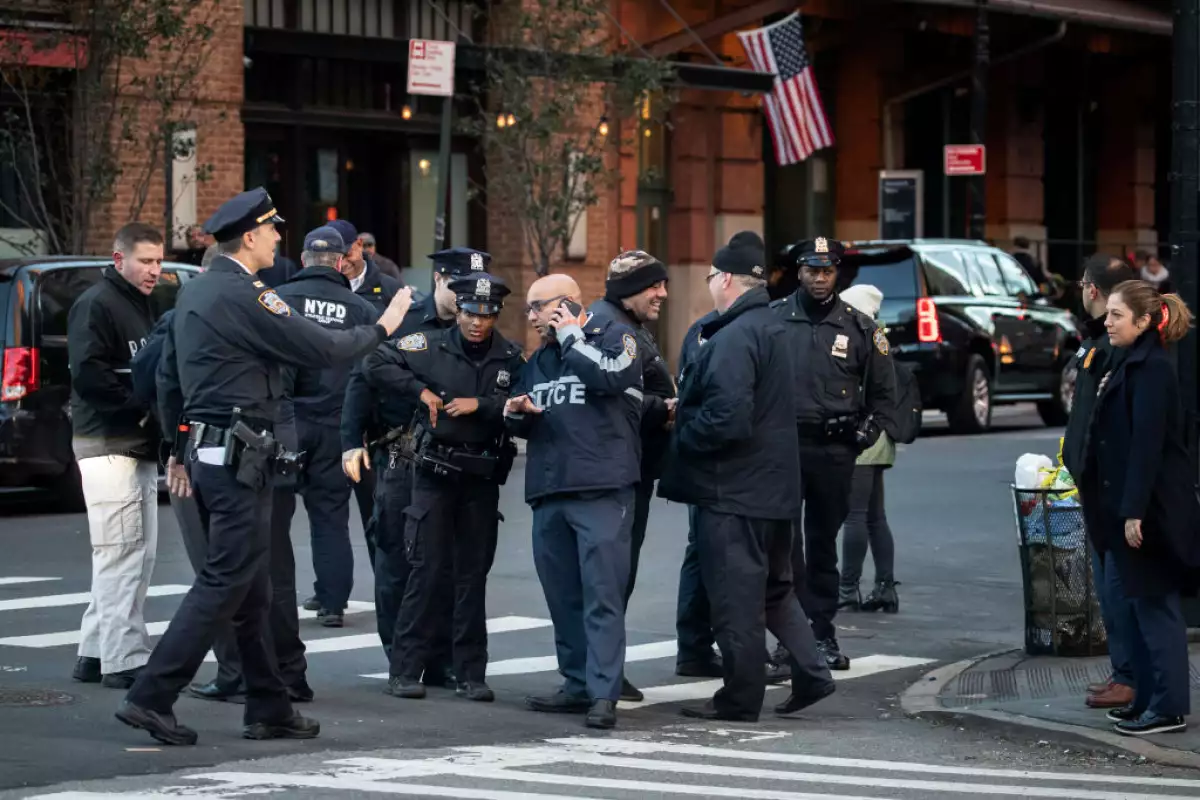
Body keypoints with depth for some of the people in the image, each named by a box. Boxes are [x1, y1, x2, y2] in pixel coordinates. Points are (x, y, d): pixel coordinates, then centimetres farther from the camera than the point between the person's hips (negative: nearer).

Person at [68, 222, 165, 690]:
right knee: (121, 554, -9)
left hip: (139, 444, 9)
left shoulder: (142, 306, 19)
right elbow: (88, 374, -20)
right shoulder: (96, 305, -10)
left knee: (140, 554, 10)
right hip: (107, 445, -9)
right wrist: (141, 402, -18)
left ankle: (96, 653, 17)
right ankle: (124, 660, -7)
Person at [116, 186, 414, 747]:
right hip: (238, 455, -10)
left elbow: (168, 376, 21)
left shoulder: (193, 293, 14)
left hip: (205, 449, 10)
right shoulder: (243, 296, -16)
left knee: (251, 588, 13)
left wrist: (179, 448, 28)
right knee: (226, 582, -7)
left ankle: (268, 709, 18)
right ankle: (151, 698, -10)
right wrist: (381, 328, -1)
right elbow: (321, 349, -16)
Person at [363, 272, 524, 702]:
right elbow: (375, 364, -2)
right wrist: (420, 390, -10)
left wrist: (480, 405, -16)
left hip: (482, 477, 2)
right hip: (434, 471, -2)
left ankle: (471, 673, 12)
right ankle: (406, 670, 2)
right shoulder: (430, 347, -1)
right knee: (428, 569, -3)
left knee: (473, 573, 6)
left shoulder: (511, 359, 2)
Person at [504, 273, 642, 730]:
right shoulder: (540, 359, 23)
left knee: (602, 593, -11)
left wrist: (570, 335, -5)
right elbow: (523, 425, 30)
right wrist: (516, 414, 6)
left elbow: (607, 377, -18)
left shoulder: (614, 337, 3)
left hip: (602, 489, -7)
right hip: (548, 491, 7)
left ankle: (604, 693, -14)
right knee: (563, 595, 8)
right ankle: (578, 685, 15)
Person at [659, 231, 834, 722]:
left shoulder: (735, 337, -19)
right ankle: (811, 675, 16)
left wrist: (682, 432, -11)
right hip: (772, 484, 10)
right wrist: (684, 411, 16)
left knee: (735, 597, -2)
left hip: (733, 488, -10)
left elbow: (726, 418, -28)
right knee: (773, 589, 19)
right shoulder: (771, 328, 13)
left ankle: (740, 700, 4)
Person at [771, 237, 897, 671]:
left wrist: (865, 433, 5)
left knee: (824, 542, 9)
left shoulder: (859, 327, 6)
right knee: (784, 541, -7)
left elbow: (883, 390, 14)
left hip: (835, 451, 2)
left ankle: (822, 632, 15)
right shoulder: (773, 319, 2)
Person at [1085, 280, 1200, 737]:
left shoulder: (1152, 369, -16)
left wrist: (1135, 511, -24)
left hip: (1153, 509, -10)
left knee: (1156, 605, -6)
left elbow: (1148, 442, -21)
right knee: (1144, 604, 13)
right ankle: (1149, 699, 19)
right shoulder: (1133, 365, 15)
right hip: (1133, 506, 10)